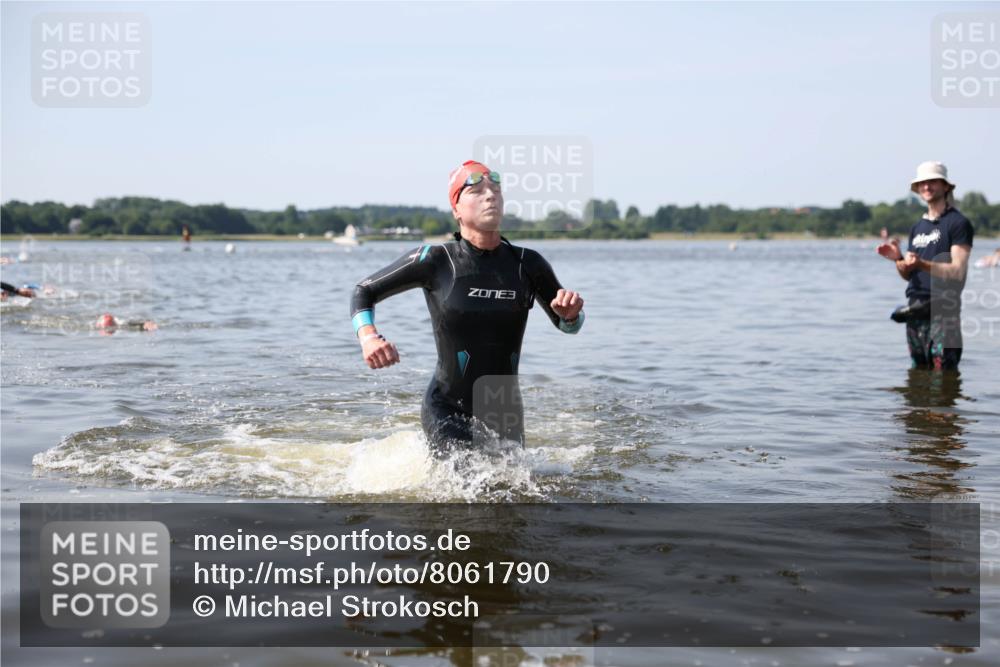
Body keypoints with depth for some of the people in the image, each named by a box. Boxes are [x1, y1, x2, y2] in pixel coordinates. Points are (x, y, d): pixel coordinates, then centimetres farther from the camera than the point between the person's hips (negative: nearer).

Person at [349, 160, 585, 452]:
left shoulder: (527, 264, -3)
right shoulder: (435, 261, -10)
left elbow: (567, 326, 11)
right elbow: (364, 292, 1)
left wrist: (571, 313, -14)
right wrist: (368, 337, -18)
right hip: (446, 411, -4)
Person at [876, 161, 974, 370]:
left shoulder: (958, 223, -3)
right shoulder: (918, 227, 19)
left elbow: (958, 271, -12)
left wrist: (922, 264, -25)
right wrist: (898, 258, -3)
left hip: (942, 312, -7)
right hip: (916, 310, 7)